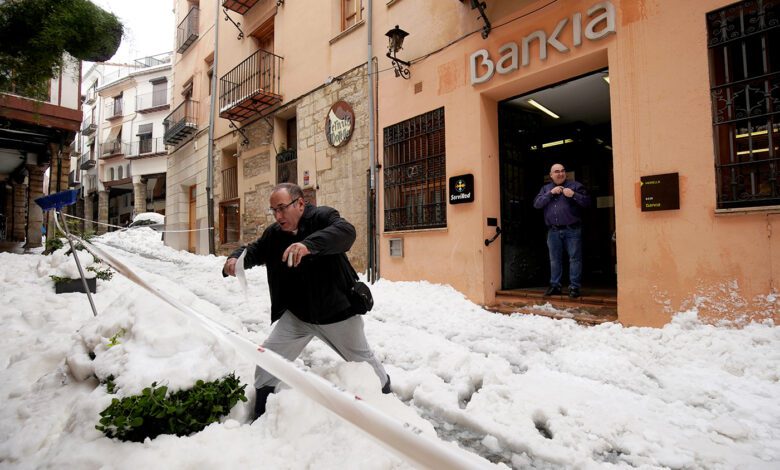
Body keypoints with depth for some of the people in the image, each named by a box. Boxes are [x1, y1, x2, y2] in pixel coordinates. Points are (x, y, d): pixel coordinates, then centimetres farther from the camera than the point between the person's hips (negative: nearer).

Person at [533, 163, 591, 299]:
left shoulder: (575, 185, 4)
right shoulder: (546, 188, 14)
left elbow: (587, 202, -2)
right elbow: (536, 204, 0)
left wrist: (573, 195, -16)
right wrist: (550, 193, -9)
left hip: (572, 230, -3)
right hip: (553, 231, 3)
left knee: (575, 259, -2)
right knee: (555, 260, 10)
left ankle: (574, 287, 5)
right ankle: (555, 286, 19)